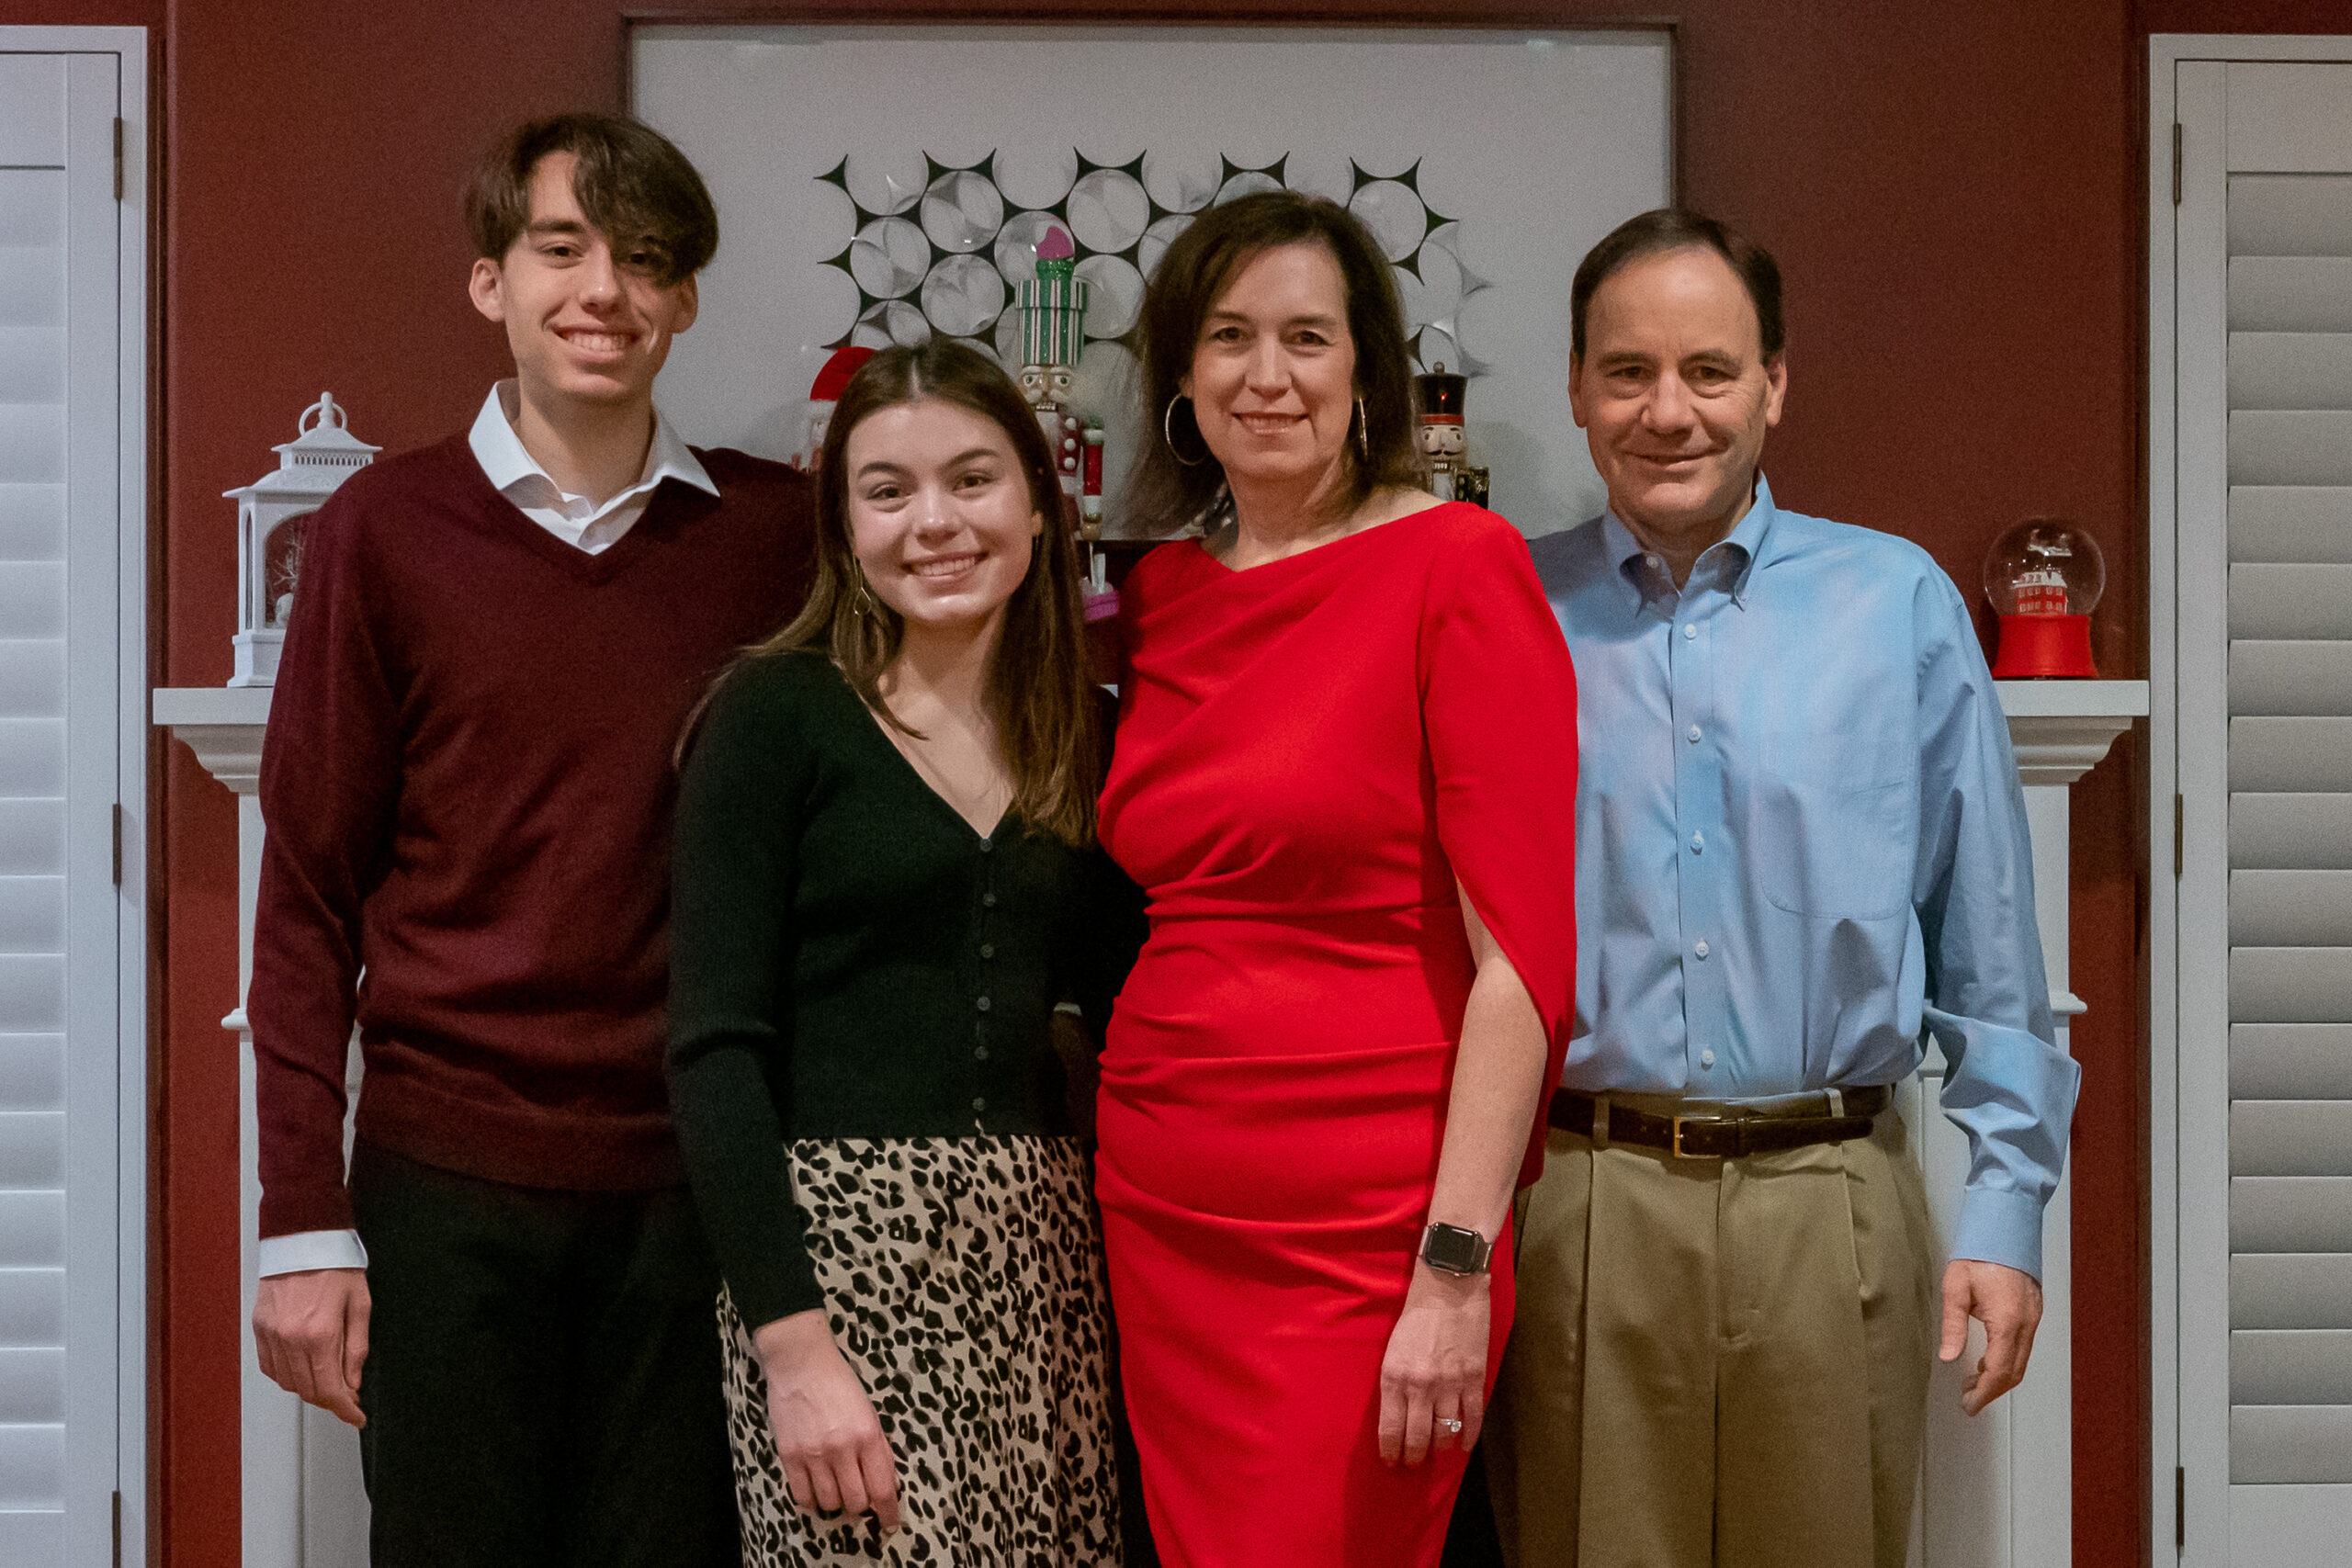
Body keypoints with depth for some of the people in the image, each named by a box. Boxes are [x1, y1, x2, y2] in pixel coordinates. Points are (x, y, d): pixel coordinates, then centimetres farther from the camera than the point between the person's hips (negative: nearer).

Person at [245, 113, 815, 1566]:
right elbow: (310, 896, -1)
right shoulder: (389, 528, -1)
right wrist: (306, 1222, -5)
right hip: (451, 1176, -1)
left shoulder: (776, 531, 3)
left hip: (692, 1176, 2)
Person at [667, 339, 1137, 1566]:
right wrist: (790, 1341, -16)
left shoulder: (1086, 736, 10)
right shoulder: (776, 714, -5)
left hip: (1035, 1250, 5)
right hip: (840, 1237, -5)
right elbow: (715, 1047, -10)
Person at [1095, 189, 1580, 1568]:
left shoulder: (1458, 564, -8)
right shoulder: (1156, 596, 10)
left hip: (1362, 1234, -5)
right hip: (1160, 1214, 6)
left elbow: (1522, 951, -13)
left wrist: (1456, 1272, -17)